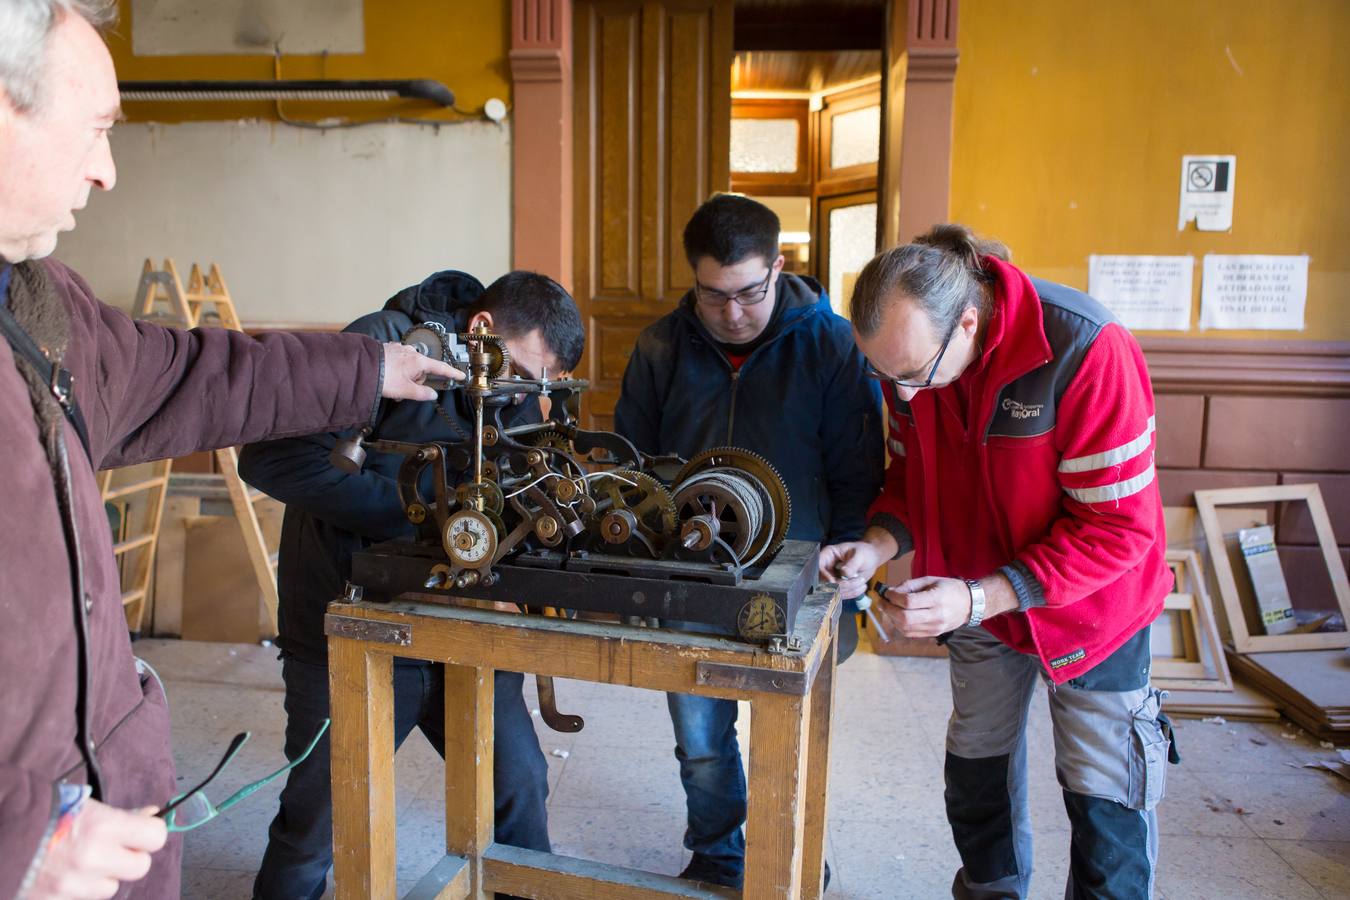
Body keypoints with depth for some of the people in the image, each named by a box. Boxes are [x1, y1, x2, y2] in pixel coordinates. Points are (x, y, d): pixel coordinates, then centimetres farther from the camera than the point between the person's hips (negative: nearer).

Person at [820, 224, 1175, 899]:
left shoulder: (1086, 351, -32)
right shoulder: (910, 350, -15)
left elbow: (1117, 526, -28)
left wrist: (979, 597, -35)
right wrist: (879, 544, -20)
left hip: (1089, 609, -4)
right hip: (975, 600, 5)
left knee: (1104, 806, 6)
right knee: (976, 771, 19)